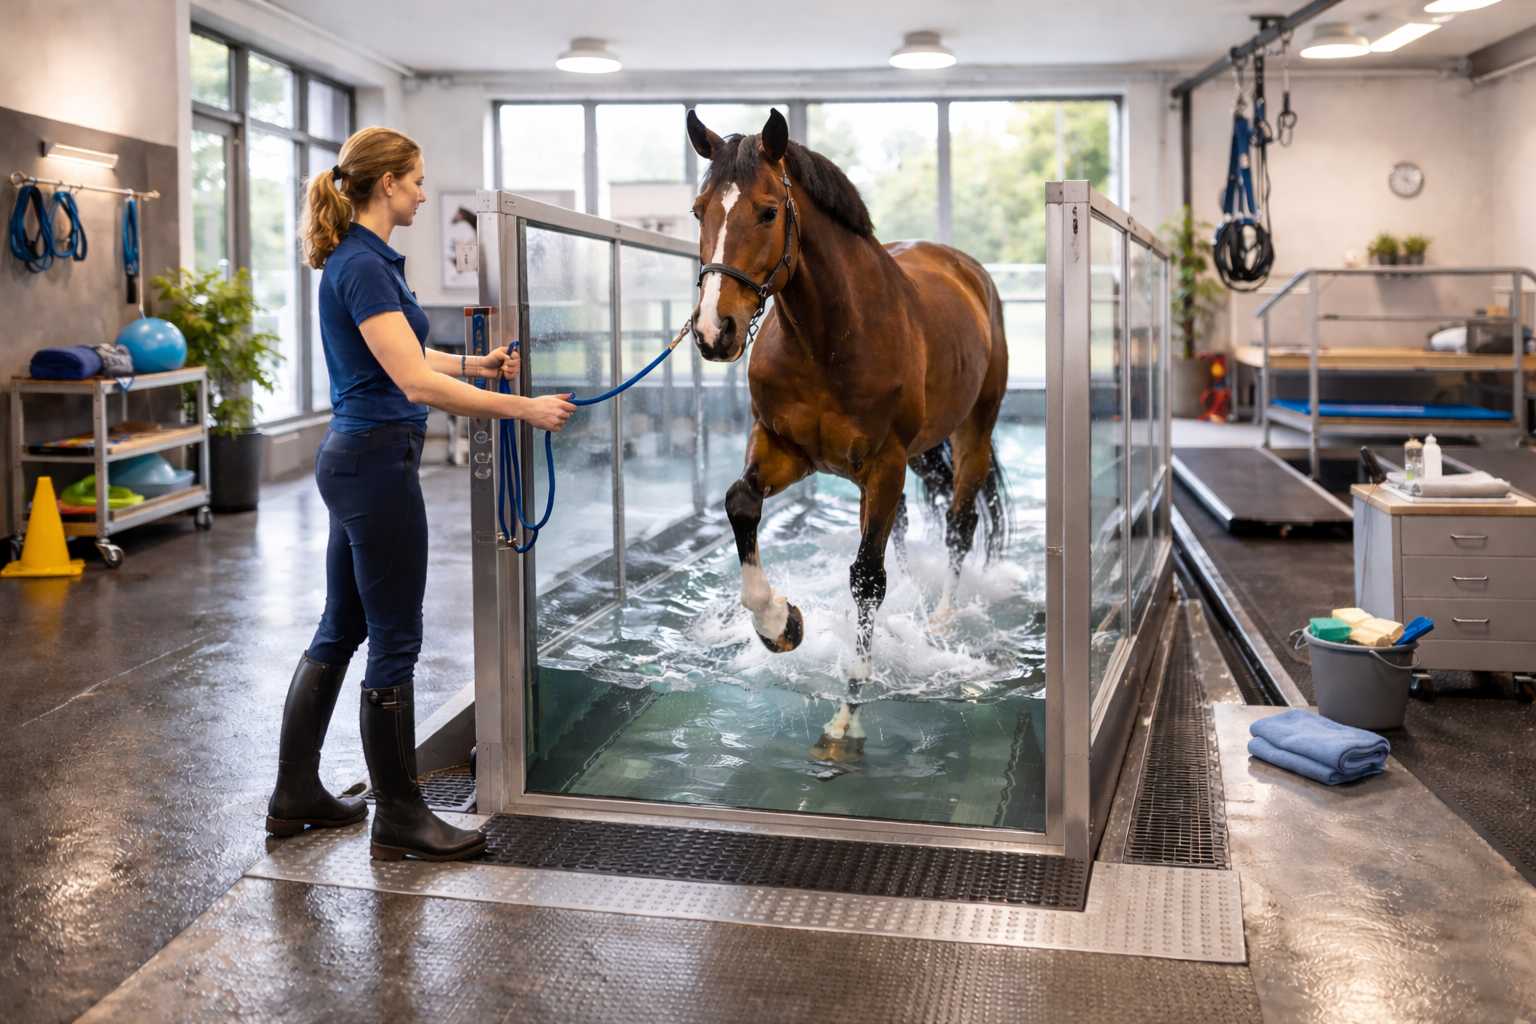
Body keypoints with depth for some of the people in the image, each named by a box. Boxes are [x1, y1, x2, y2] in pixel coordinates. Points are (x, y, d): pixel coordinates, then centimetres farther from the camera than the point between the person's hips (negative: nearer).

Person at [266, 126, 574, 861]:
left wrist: (475, 363, 20)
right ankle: (398, 819, 10)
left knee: (341, 630, 16)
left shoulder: (364, 259, 13)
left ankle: (295, 794, 26)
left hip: (355, 461, 10)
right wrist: (526, 409, -23)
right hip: (377, 465, -10)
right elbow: (416, 383, -25)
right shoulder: (363, 267, -18)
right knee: (394, 641, -1)